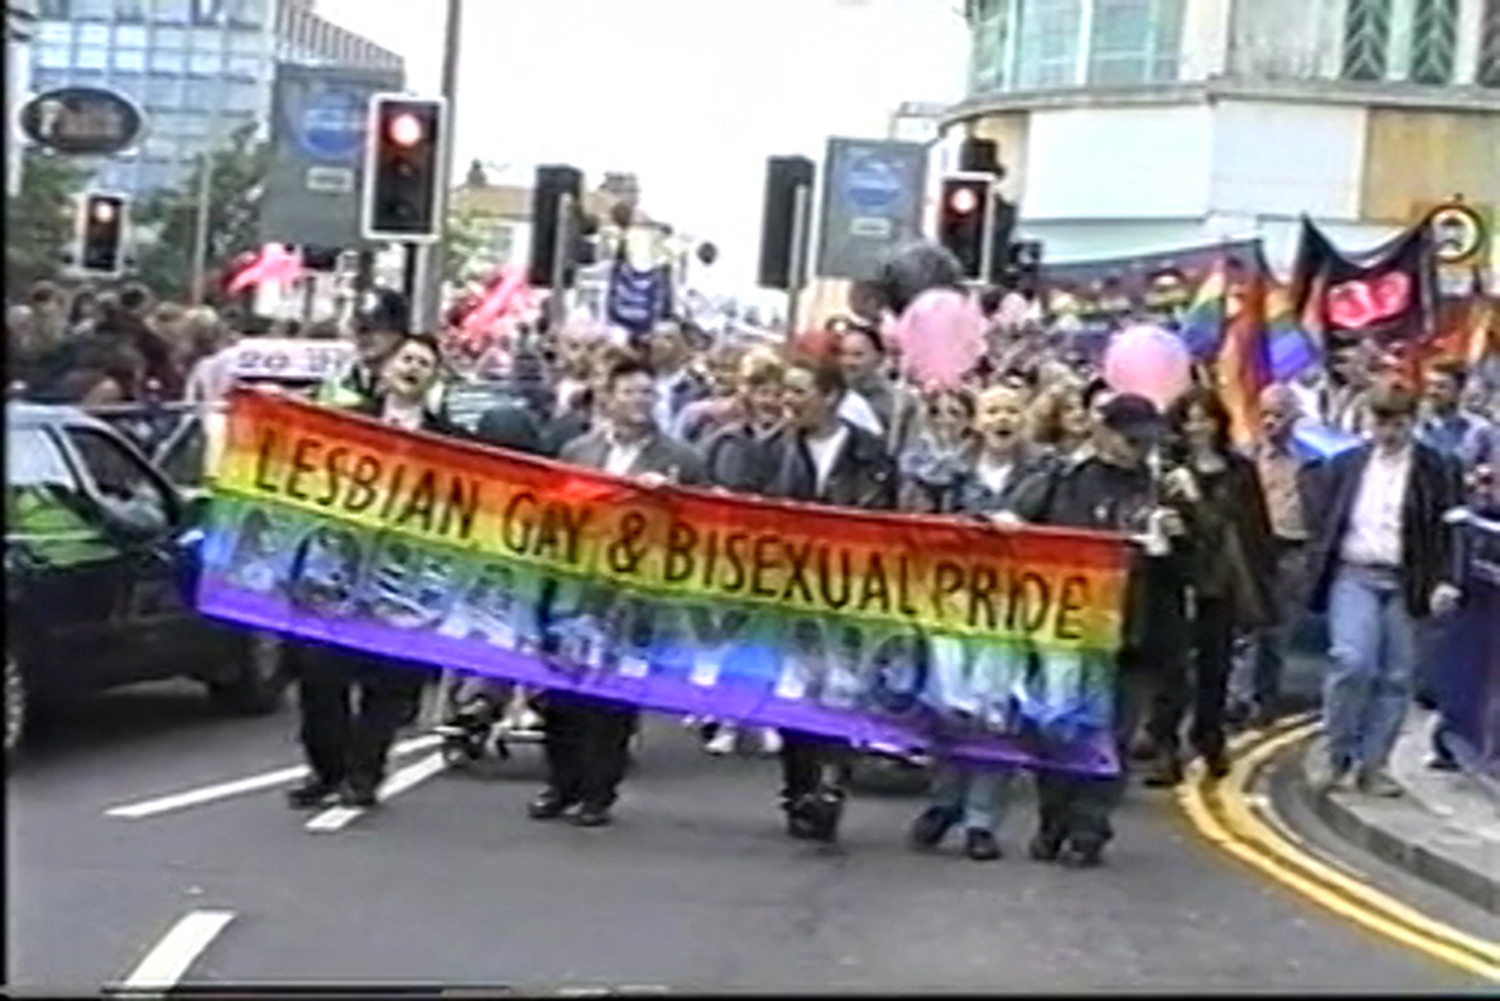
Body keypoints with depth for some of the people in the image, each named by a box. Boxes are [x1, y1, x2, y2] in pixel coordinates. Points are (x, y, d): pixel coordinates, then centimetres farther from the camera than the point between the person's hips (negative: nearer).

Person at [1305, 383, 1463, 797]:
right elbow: (1326, 524, 11)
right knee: (1351, 662, -17)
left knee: (1395, 677, 2)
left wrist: (1443, 582, -9)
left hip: (1405, 582, 0)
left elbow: (1444, 530, 2)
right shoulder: (1346, 464, 9)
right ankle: (1338, 758, -2)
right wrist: (1316, 572, 3)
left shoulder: (1434, 469, 4)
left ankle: (1372, 765, 12)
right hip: (1354, 576, 0)